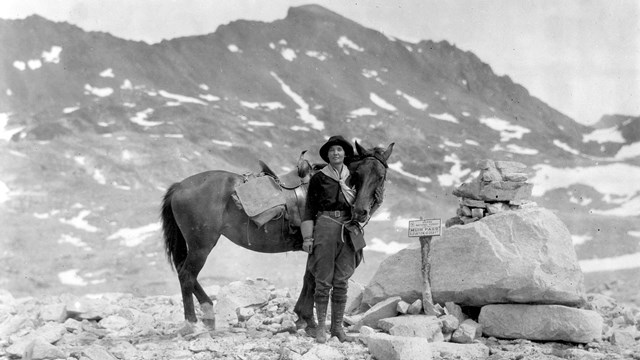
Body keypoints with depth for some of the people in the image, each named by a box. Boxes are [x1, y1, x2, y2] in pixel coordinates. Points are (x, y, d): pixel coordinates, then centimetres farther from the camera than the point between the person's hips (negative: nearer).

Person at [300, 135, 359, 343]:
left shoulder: (353, 178, 11)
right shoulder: (318, 179, 1)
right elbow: (310, 208, 1)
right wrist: (307, 237, -5)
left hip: (347, 230, 3)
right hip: (325, 227, -3)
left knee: (342, 282, 5)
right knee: (323, 280, -2)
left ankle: (337, 327, 11)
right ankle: (321, 326, 6)